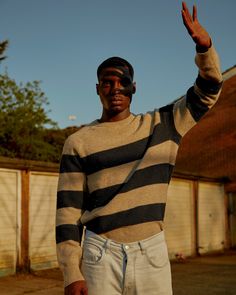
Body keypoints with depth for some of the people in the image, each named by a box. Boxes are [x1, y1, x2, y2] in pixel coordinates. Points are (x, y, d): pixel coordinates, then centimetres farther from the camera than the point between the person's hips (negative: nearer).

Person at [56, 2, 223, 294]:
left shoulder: (161, 125, 8)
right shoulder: (78, 142, 2)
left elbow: (208, 90, 9)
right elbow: (68, 210, -1)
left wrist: (204, 45, -10)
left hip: (152, 251, 2)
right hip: (101, 254, -1)